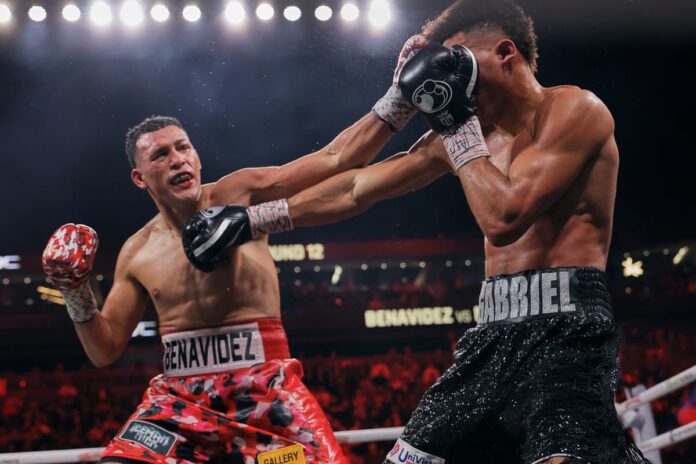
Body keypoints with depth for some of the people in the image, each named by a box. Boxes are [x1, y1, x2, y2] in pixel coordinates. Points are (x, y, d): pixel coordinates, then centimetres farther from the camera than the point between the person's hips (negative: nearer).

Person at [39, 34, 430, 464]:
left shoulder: (240, 194, 0)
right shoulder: (137, 253, 9)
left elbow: (335, 160, -7)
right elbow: (105, 350, 15)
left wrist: (398, 98, -17)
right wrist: (78, 297, -3)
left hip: (265, 386, -2)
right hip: (180, 395, 3)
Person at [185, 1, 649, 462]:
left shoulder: (575, 109, -7)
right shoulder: (475, 127, 16)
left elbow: (503, 219, -20)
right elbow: (357, 189, 22)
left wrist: (459, 126, -9)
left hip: (562, 327, -8)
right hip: (497, 333, 8)